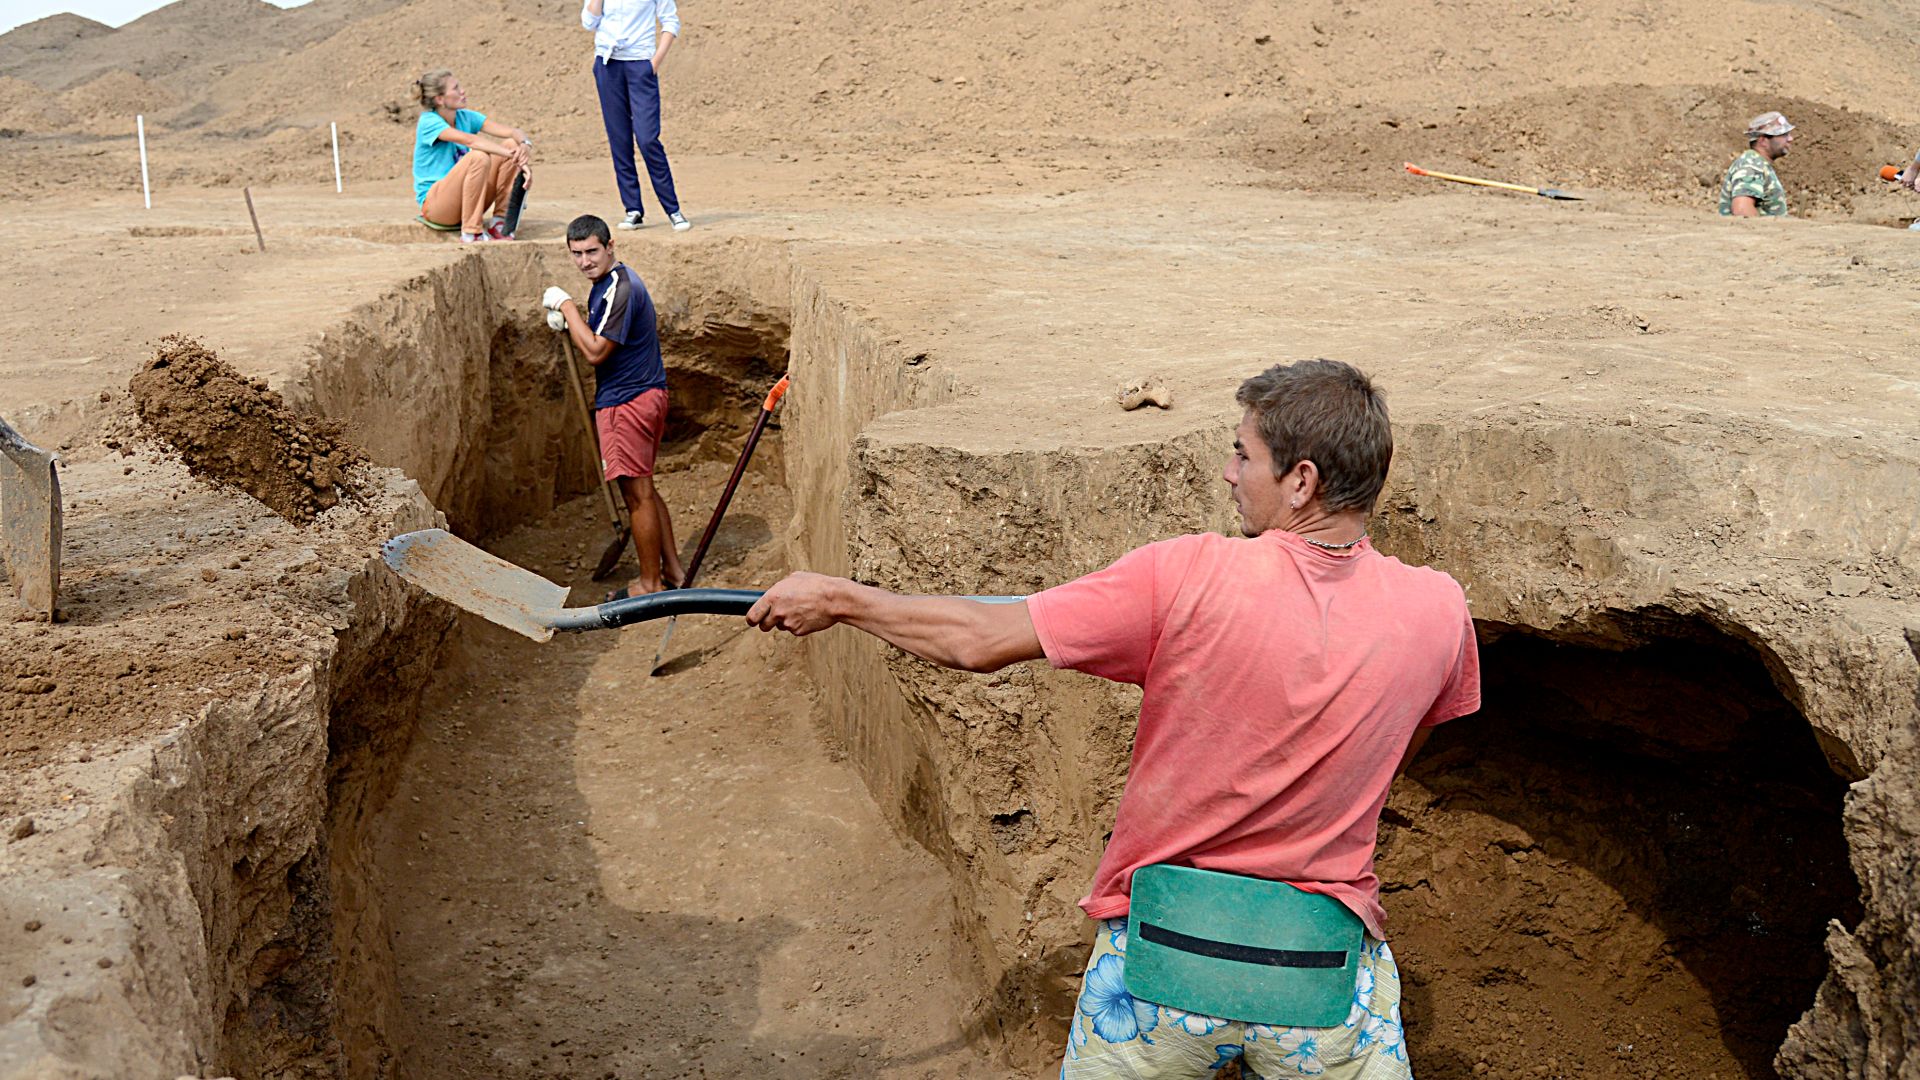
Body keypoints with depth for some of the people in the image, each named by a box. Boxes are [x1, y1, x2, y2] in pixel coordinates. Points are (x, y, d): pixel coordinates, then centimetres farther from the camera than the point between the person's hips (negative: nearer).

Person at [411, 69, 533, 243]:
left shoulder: (465, 117, 5)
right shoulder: (429, 122, -14)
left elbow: (512, 131, -5)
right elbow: (470, 140, -30)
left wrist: (525, 145, -28)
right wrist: (513, 155, -37)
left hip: (466, 199, 7)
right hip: (434, 205, -7)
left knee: (512, 144, -8)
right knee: (478, 157, -32)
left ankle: (500, 223, -8)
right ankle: (470, 233, -23)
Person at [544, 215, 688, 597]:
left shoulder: (619, 289, -20)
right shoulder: (609, 282, 13)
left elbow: (595, 351, -22)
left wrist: (567, 306, -16)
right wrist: (570, 321, 7)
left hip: (627, 402, -11)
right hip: (646, 394, 11)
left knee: (638, 494, -1)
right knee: (644, 490, 18)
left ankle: (650, 583, 9)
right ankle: (672, 569, 26)